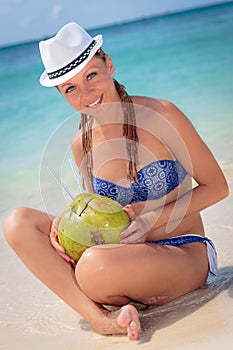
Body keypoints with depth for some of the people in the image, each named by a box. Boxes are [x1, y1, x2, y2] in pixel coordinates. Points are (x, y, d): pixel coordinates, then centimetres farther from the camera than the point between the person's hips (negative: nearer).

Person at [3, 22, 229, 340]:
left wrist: (152, 219, -16)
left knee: (96, 265, -38)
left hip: (184, 253, -6)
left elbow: (216, 187, -5)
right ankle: (102, 318, -21)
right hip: (125, 254, 6)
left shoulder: (160, 115, -11)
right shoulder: (81, 145, 3)